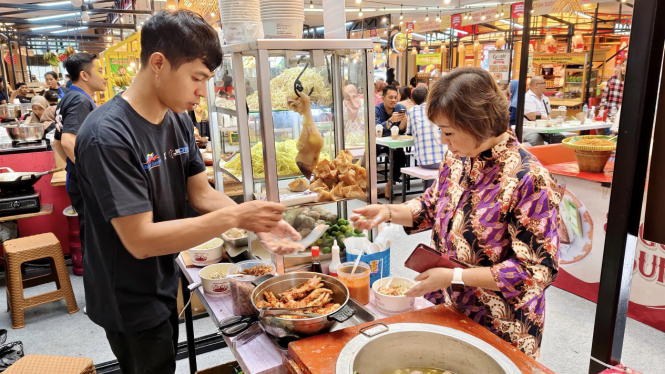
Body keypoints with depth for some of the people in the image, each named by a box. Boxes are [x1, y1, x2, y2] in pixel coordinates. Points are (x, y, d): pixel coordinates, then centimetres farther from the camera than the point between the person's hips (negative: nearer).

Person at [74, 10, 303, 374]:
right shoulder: (108, 136, -28)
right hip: (131, 304, -8)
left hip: (163, 287, 8)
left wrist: (257, 224, -16)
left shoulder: (179, 120, -2)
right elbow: (140, 240, -30)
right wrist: (234, 216, -30)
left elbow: (202, 193, 0)